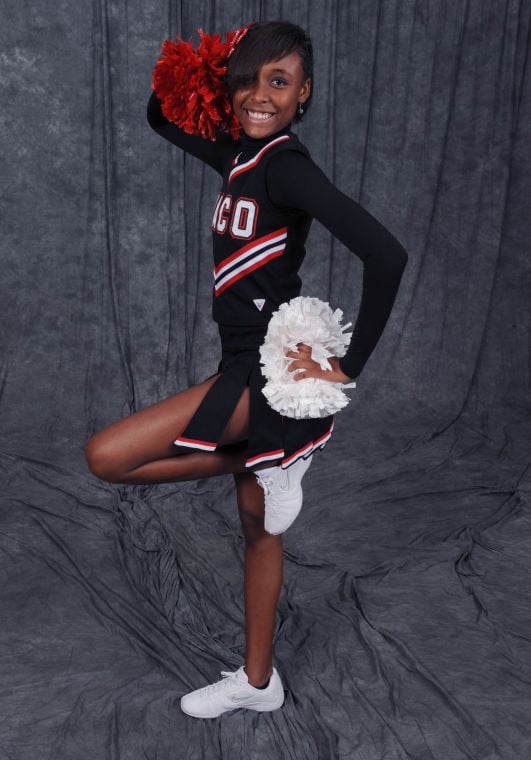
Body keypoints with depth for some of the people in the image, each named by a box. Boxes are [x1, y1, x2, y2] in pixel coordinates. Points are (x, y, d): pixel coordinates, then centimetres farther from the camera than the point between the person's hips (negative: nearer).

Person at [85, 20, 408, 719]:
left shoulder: (284, 163, -16)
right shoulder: (240, 154, 9)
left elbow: (386, 254, -27)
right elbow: (162, 119, 27)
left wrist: (349, 365, -21)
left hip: (267, 367, -9)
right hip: (250, 367, 9)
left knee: (106, 456, -12)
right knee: (259, 528, 17)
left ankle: (271, 469, 1)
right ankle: (257, 682, 34)